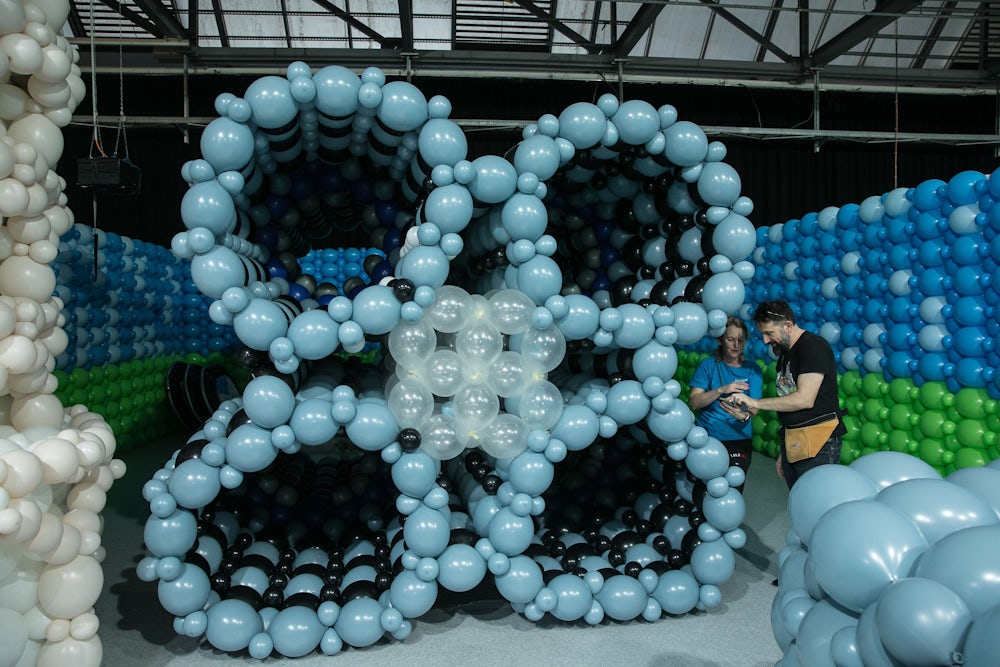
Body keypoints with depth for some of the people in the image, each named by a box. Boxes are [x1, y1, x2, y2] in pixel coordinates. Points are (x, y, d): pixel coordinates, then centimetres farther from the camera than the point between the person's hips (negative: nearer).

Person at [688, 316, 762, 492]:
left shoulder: (752, 370, 0)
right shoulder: (708, 365, -2)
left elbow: (754, 408, -8)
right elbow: (694, 402, -10)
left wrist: (744, 415, -31)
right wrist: (721, 390, -25)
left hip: (738, 439, 0)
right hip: (706, 436, 0)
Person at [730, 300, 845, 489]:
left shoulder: (813, 346, -10)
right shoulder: (784, 354, 18)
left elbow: (804, 400, -19)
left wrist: (755, 402, -13)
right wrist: (783, 453, 20)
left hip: (819, 444, -8)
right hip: (791, 443, 8)